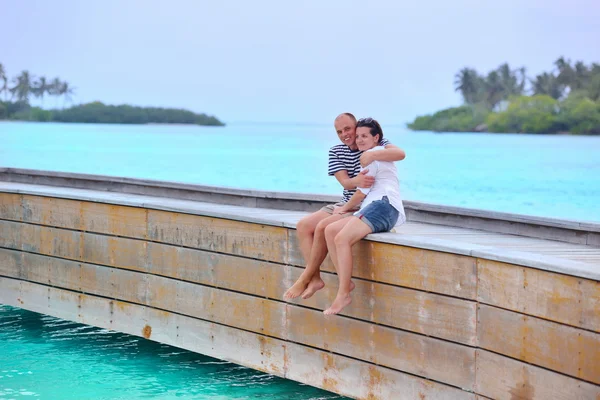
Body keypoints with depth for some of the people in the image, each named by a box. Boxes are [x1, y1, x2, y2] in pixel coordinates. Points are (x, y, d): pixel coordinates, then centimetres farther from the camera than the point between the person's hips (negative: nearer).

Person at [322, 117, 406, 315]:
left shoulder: (372, 154, 4)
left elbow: (363, 191, 1)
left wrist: (345, 208, 15)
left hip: (383, 204, -11)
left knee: (342, 238, -27)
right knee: (330, 230, -3)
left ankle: (343, 294, -28)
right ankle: (346, 282, -11)